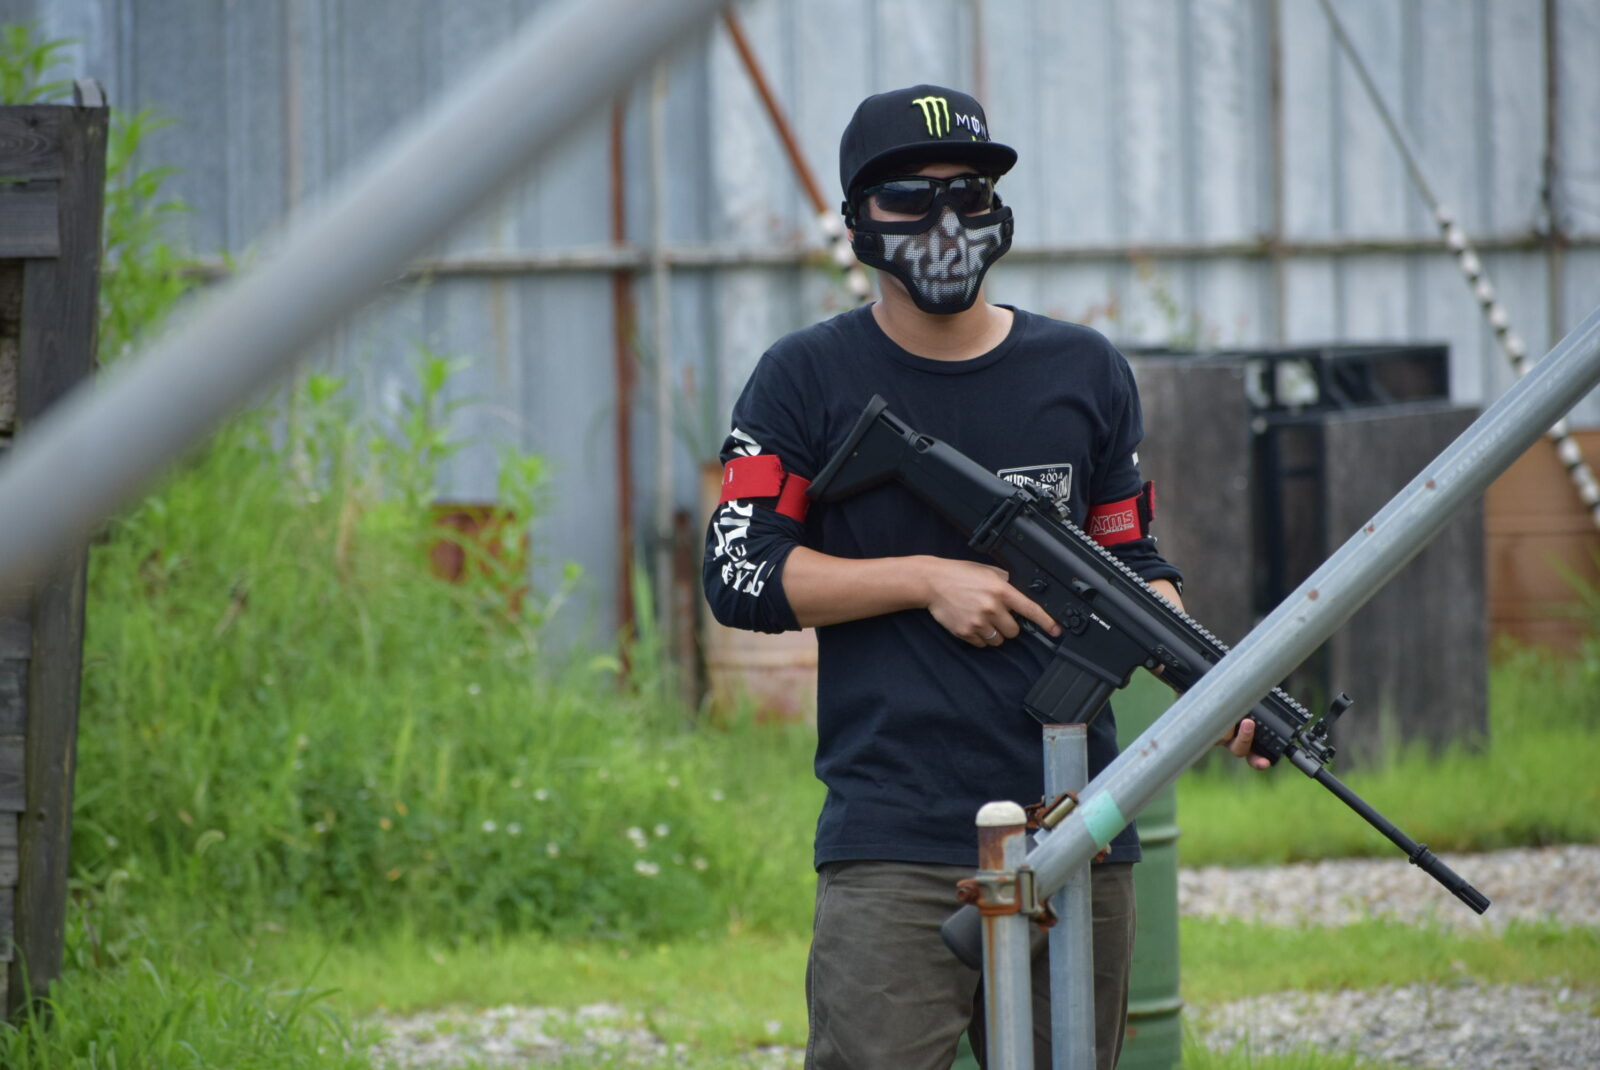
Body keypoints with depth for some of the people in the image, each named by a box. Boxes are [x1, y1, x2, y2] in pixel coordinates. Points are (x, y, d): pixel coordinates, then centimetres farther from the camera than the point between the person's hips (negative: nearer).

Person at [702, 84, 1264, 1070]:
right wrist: (929, 580, -10)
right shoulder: (809, 380, 4)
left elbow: (1131, 564, 16)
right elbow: (739, 574, -1)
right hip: (895, 845, -4)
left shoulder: (1084, 374, 12)